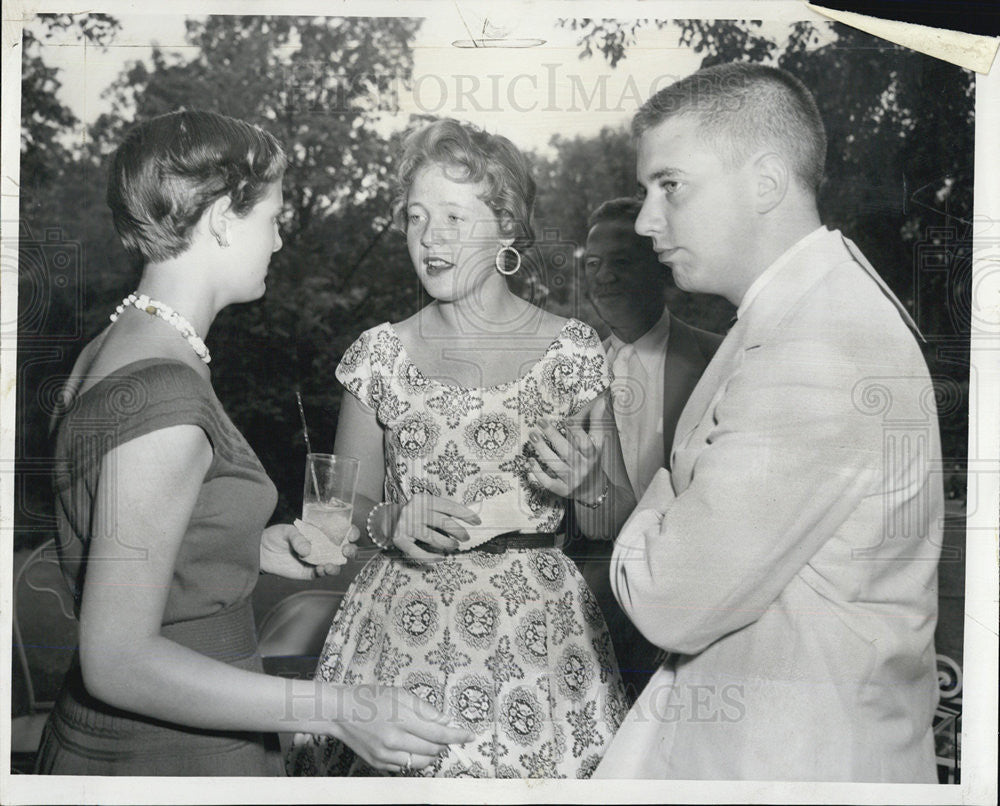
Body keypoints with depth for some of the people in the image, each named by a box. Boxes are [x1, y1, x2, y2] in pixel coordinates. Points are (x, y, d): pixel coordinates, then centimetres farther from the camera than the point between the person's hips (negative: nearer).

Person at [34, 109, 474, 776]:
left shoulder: (116, 348, 4)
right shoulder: (163, 395, -26)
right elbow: (117, 661, -26)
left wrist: (246, 549, 10)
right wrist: (337, 709, -30)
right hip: (168, 759, -9)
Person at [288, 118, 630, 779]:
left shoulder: (573, 350, -2)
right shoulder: (380, 355, 3)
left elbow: (617, 523, 4)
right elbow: (346, 504, 9)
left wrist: (587, 484, -17)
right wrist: (386, 520, -11)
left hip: (532, 633, -1)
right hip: (401, 628, 2)